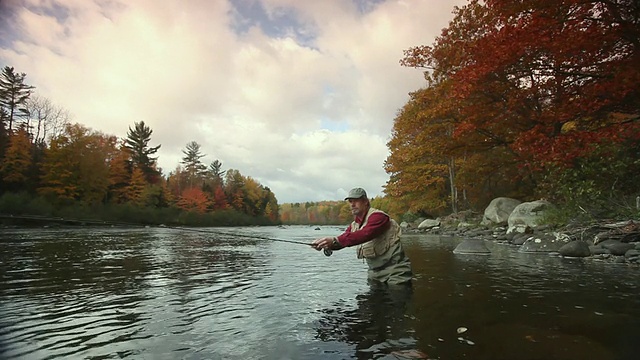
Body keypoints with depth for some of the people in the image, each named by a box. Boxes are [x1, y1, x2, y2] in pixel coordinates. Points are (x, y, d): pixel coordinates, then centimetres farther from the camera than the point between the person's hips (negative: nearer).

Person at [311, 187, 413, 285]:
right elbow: (342, 240, -2)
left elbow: (364, 235, -36)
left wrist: (335, 240, -44)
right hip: (375, 272, 8)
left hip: (395, 272, -8)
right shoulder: (354, 224, 9)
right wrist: (324, 244, -23)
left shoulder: (378, 216, -19)